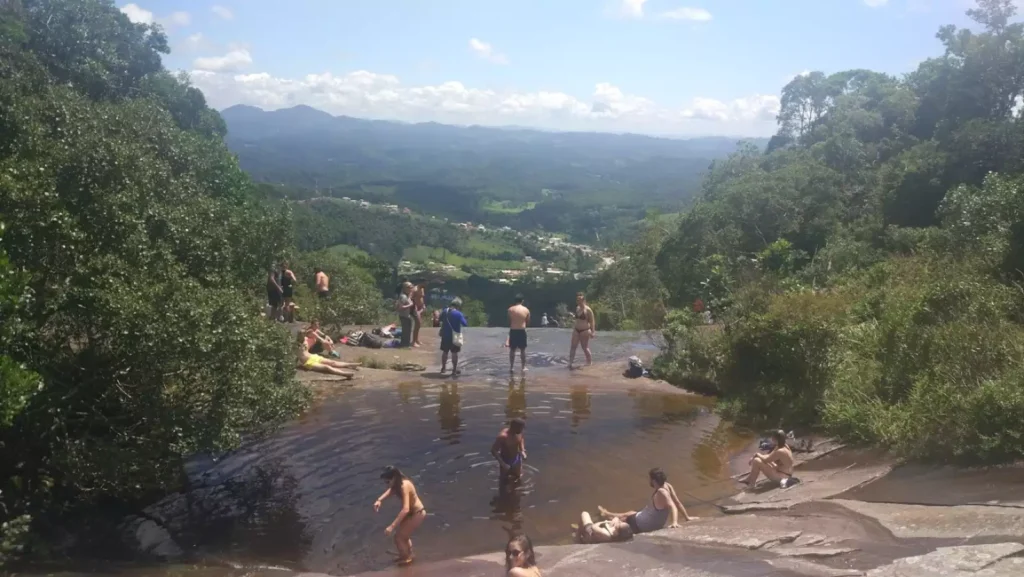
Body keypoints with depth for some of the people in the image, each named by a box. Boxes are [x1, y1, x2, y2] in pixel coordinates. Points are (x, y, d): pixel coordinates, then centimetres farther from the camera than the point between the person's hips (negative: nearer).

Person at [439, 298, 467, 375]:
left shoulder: (444, 311, 0)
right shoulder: (458, 314, -18)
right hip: (455, 336, -5)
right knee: (454, 353, 5)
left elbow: (441, 320, 16)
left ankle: (443, 368, 28)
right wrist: (463, 318, 1)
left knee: (445, 351, 17)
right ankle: (454, 370, 9)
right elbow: (465, 324, -16)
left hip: (445, 335, 5)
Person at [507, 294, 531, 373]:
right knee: (523, 350, 9)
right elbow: (528, 322, 4)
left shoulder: (510, 309, -4)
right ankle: (524, 367, 12)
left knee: (512, 350, 9)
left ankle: (511, 367, 13)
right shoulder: (526, 310, -3)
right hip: (522, 331, 0)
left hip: (513, 331, 0)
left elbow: (509, 321, 2)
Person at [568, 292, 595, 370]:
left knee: (585, 347, 2)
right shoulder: (577, 308, 10)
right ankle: (570, 363, 1)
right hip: (576, 330, 7)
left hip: (584, 331, -7)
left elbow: (592, 321, -11)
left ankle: (589, 363, 17)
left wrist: (592, 332, -14)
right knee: (573, 346, 1)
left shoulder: (588, 310, -12)